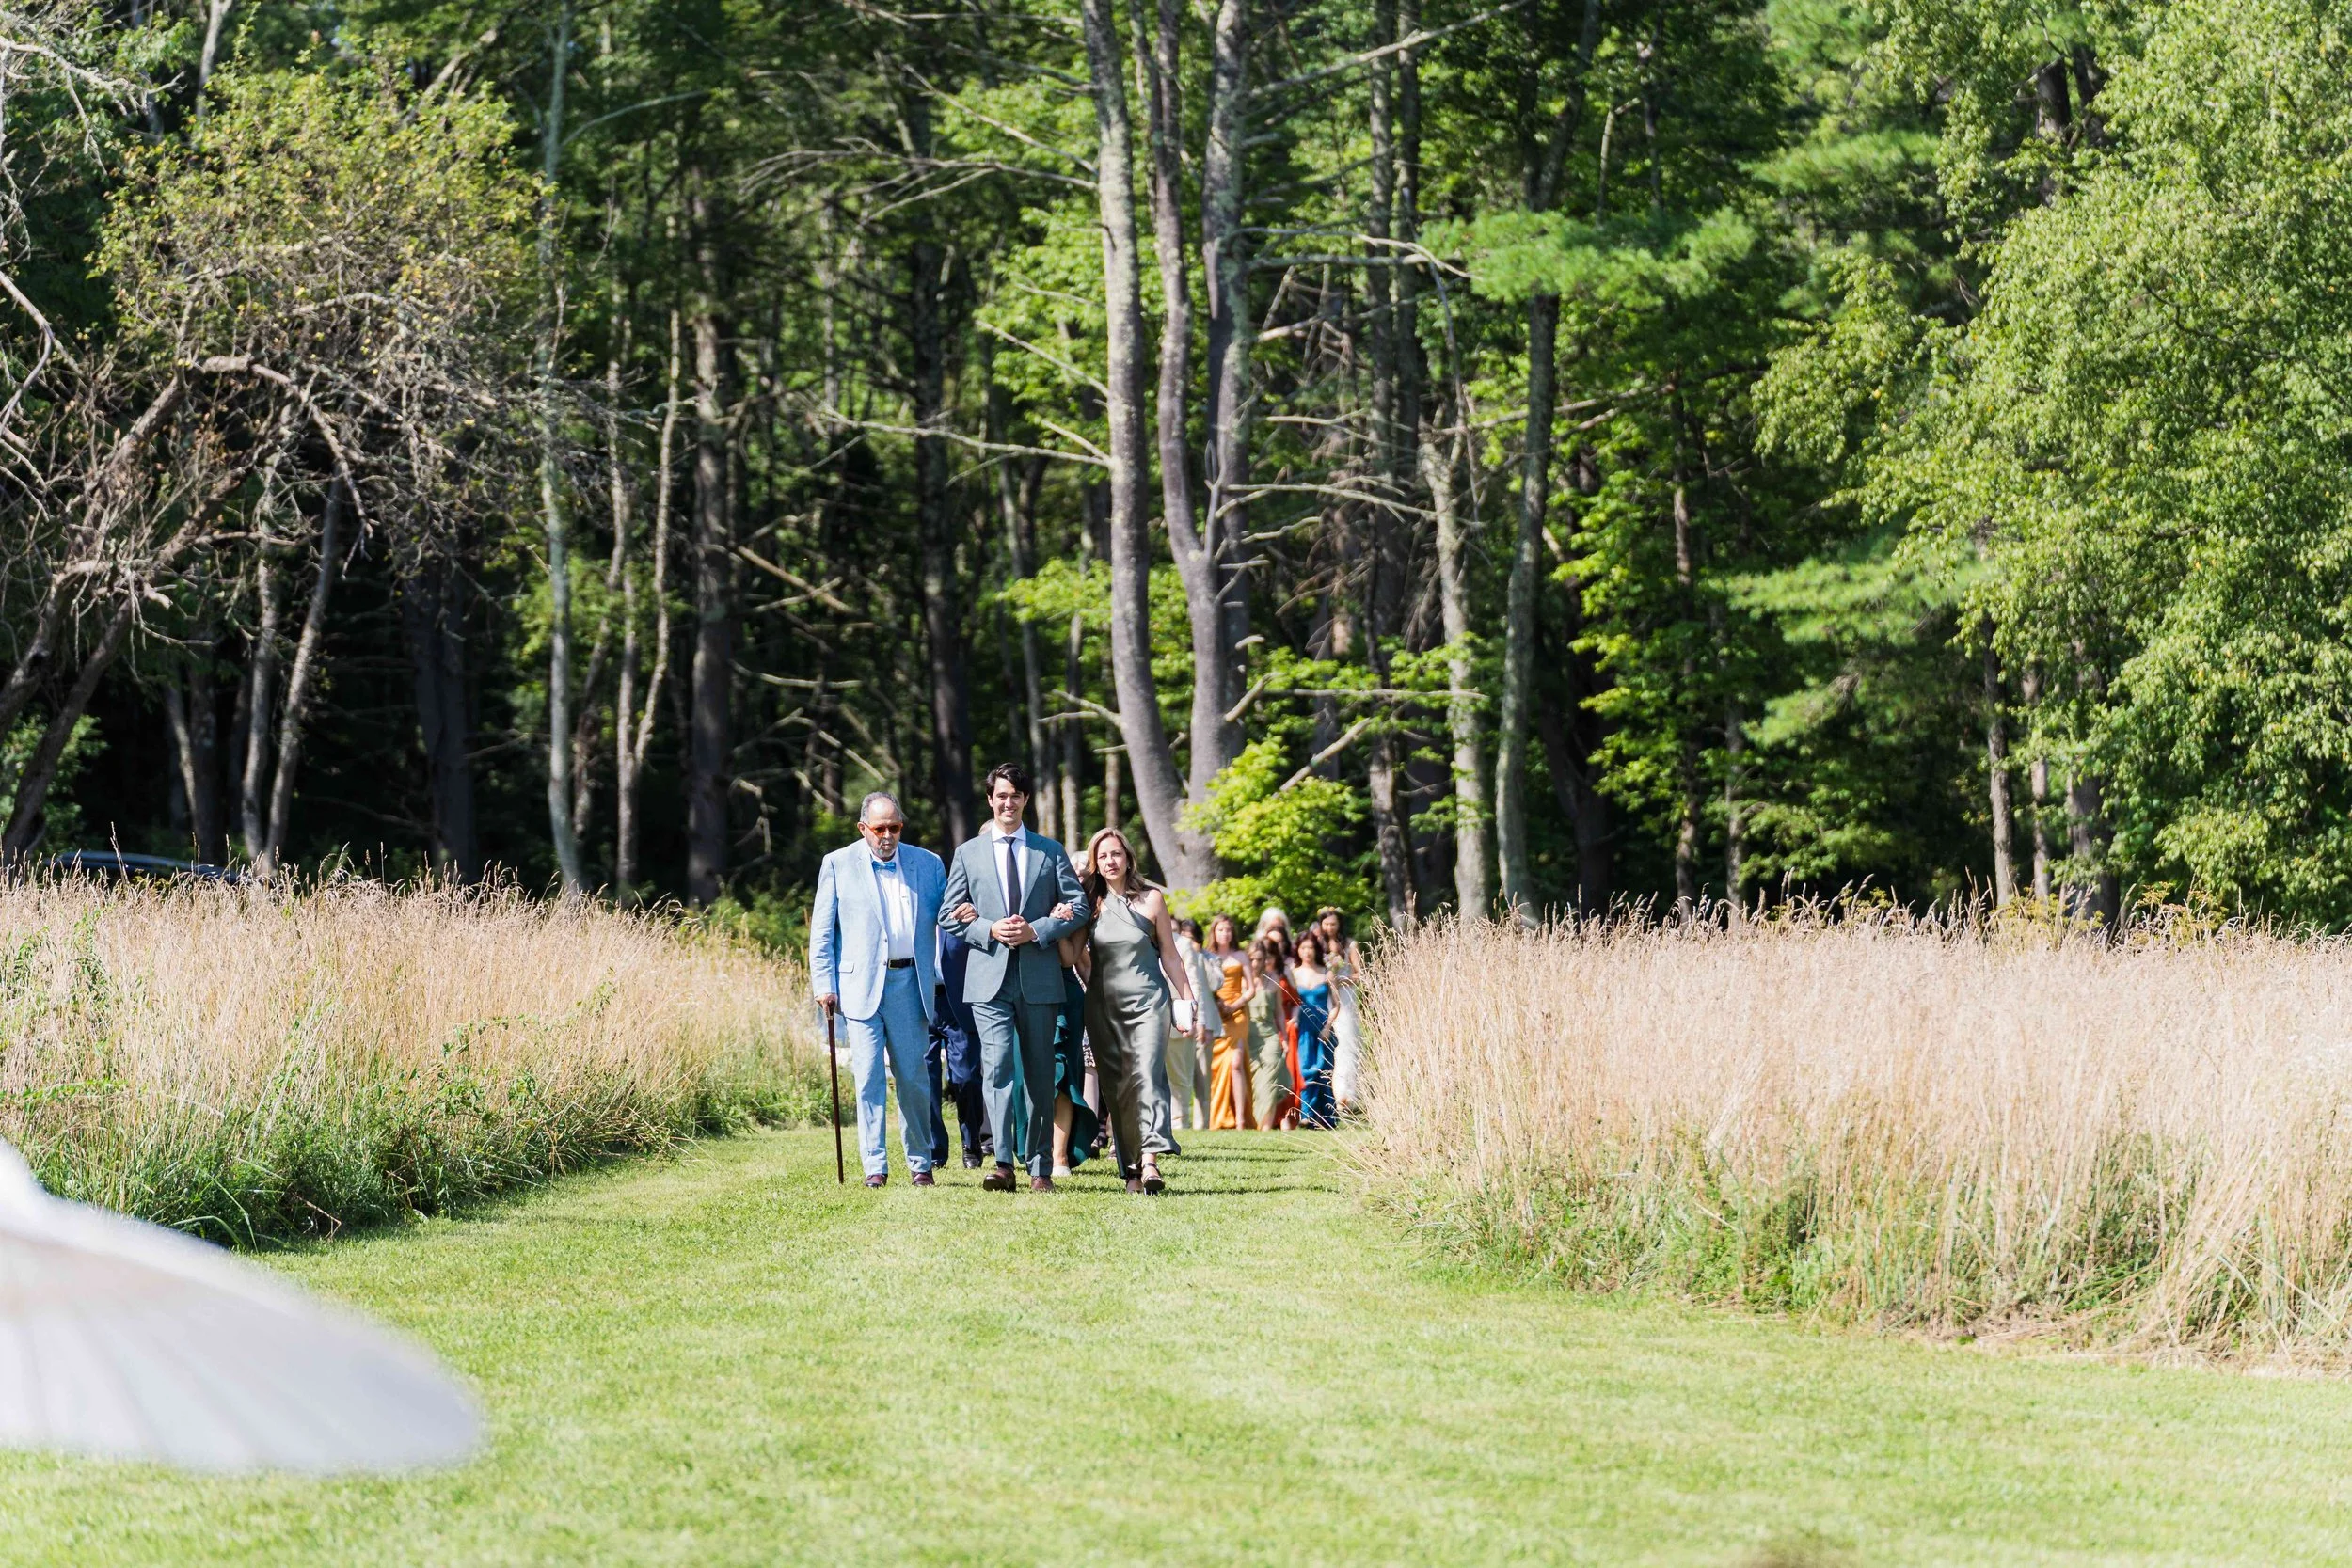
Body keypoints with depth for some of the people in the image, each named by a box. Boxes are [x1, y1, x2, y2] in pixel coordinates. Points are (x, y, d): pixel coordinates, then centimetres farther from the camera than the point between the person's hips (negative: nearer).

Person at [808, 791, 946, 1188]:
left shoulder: (927, 865, 10)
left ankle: (920, 1162, 14)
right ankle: (874, 1166, 0)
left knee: (914, 1078, 3)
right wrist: (824, 985, -3)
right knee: (869, 1079, -4)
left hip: (910, 982, 1)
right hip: (861, 986, -1)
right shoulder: (838, 865, 6)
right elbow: (822, 932, 5)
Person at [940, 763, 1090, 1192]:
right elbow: (950, 916, 9)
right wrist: (989, 930, -9)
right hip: (989, 978, -1)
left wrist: (1036, 930, -8)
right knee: (999, 1065, -14)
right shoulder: (967, 854, 11)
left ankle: (1040, 1167, 10)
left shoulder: (1050, 851, 12)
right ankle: (1003, 1164, -19)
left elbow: (1079, 906, 7)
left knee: (1039, 1072, 4)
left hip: (1038, 975, 1)